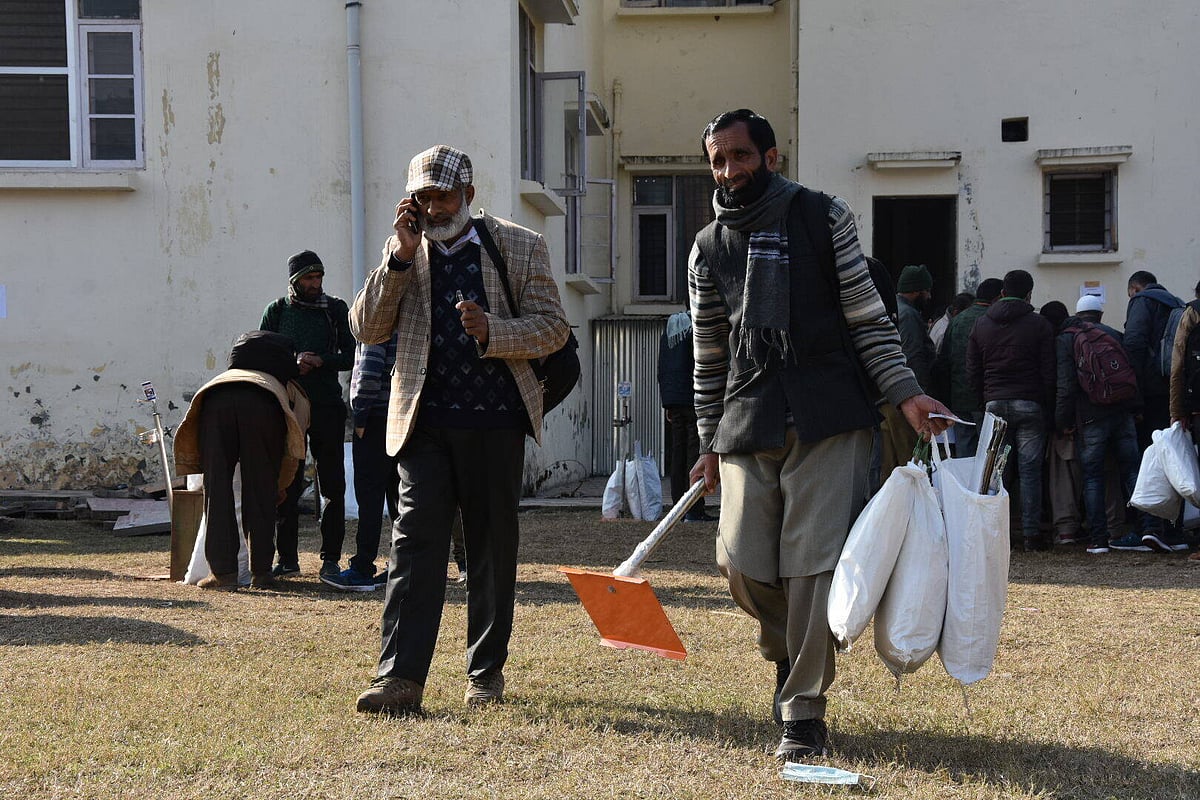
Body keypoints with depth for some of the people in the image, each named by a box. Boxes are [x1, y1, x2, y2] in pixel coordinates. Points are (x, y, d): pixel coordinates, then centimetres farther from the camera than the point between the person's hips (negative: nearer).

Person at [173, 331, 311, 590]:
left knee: (217, 491, 8)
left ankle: (223, 573, 6)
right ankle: (261, 573, 12)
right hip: (264, 405, -2)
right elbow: (293, 453, 33)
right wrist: (278, 488, 49)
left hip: (215, 399, 2)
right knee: (261, 493, 9)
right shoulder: (295, 393, 37)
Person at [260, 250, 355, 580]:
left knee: (332, 486, 0)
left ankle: (331, 558, 5)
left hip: (327, 406, 0)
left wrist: (320, 361, -11)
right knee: (287, 485, 3)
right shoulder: (276, 311, 9)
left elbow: (351, 355, 6)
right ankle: (287, 558, 10)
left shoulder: (336, 309, 9)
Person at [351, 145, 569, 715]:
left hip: (495, 420, -1)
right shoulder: (402, 252, 10)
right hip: (424, 418, 1)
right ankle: (400, 678, -10)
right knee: (414, 544, -8)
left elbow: (553, 327, 1)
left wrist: (491, 330, -17)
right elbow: (366, 329, 2)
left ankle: (486, 673, 19)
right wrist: (401, 256, -8)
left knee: (492, 550, 7)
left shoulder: (521, 247, 5)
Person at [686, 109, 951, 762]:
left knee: (814, 561, -8)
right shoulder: (709, 248, 14)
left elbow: (867, 317, 6)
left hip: (829, 420, -3)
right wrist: (710, 444, 15)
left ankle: (803, 712, 1)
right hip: (748, 425, 3)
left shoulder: (823, 217, 7)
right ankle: (790, 655, 26)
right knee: (742, 561, -6)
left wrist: (905, 392, -4)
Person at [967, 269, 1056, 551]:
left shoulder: (981, 325, 9)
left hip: (994, 404, 2)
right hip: (1030, 405, -2)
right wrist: (1050, 409, 6)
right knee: (1030, 469, -1)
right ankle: (1031, 533, -2)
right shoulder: (1039, 325, 0)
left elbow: (972, 373, 9)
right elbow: (1048, 373, -1)